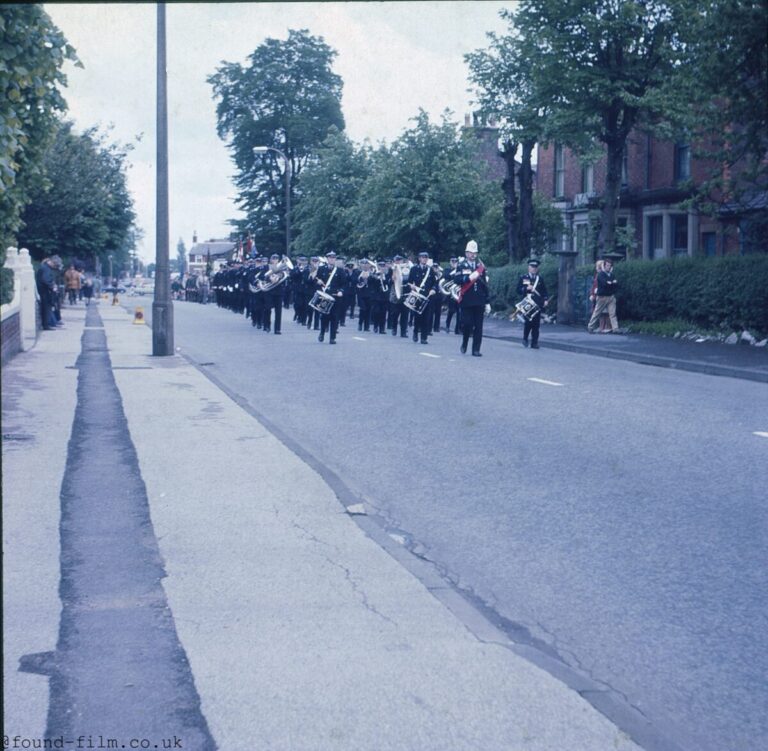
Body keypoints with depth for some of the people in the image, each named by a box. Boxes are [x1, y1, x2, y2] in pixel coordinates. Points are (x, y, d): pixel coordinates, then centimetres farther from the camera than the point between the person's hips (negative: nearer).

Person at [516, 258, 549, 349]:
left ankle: (534, 342, 1)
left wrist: (546, 300, -1)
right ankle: (525, 338, 13)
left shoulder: (540, 279, 16)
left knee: (536, 324, -2)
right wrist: (526, 289, -14)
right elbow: (518, 290, 2)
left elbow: (544, 291, 15)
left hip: (537, 304, 2)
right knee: (528, 322, -10)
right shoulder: (523, 278, 8)